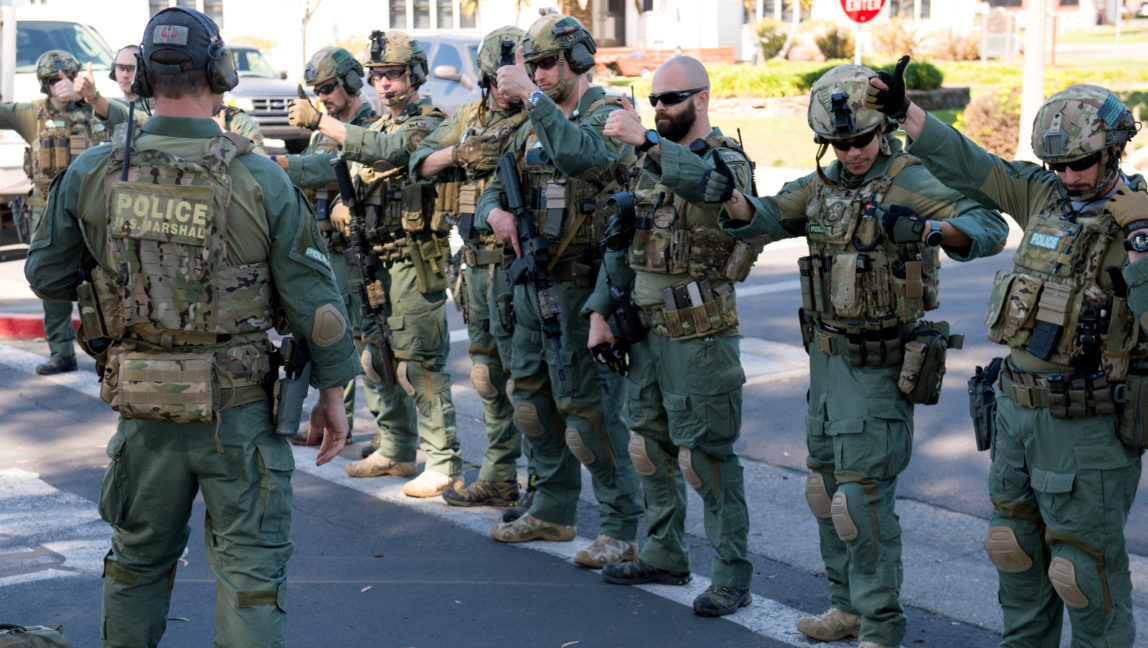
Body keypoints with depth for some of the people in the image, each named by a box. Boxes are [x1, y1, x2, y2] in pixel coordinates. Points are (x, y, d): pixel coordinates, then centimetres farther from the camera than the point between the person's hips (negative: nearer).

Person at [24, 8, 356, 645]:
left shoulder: (92, 174, -5)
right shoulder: (260, 180, -11)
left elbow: (46, 275, 6)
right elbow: (313, 295, -7)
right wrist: (332, 390, 4)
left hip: (143, 409, 3)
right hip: (240, 408, -3)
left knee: (140, 555, 21)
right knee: (251, 564, 5)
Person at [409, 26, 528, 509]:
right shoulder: (468, 118, 14)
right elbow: (420, 163, 9)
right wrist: (458, 153, -9)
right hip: (477, 262, 8)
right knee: (488, 375, 14)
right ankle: (498, 479, 25)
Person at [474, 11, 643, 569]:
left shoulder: (609, 117, -10)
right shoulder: (532, 129, 15)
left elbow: (580, 155, -34)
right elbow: (494, 191, 17)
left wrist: (532, 96, -29)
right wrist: (494, 212, -7)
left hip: (582, 287, -9)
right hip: (533, 285, 9)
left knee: (588, 408, -8)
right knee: (533, 402, 16)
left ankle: (621, 528, 0)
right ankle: (554, 511, 30)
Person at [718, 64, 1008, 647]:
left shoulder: (909, 183, -16)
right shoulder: (825, 185, 8)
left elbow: (988, 229, -28)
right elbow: (762, 218, 8)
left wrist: (927, 229, -48)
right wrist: (730, 197, -16)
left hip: (879, 367, -8)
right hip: (827, 356, 8)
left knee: (863, 498, -9)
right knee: (826, 487, 17)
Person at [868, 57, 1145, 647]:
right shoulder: (1044, 196, 4)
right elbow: (967, 166, 9)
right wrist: (905, 110, 3)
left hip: (1087, 426, -7)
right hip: (1017, 409, 7)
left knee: (1086, 567, 0)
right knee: (1015, 548, 20)